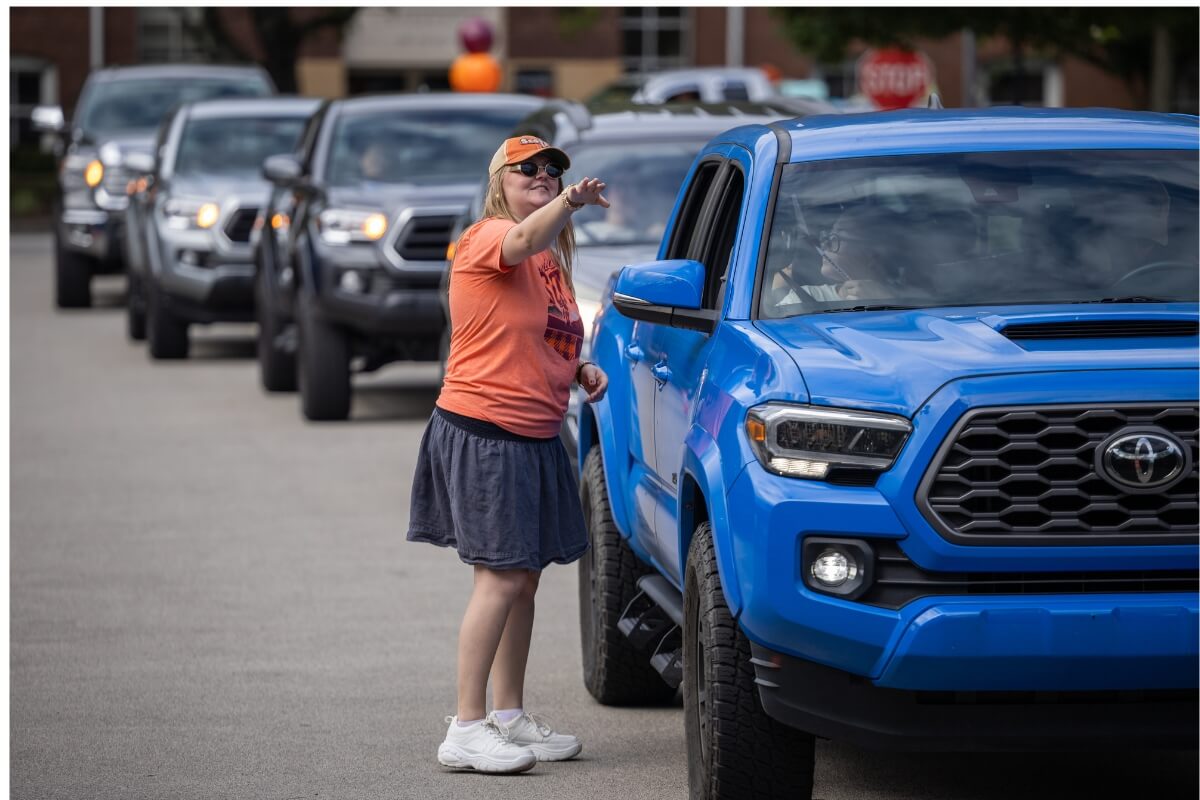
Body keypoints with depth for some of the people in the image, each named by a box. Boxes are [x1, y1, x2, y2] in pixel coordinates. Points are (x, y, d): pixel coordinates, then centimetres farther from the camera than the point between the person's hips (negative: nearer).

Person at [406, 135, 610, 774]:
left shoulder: (552, 260, 16)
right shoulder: (486, 238, -11)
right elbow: (526, 237, -37)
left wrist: (580, 369, 9)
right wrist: (571, 203, -56)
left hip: (535, 435, 9)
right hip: (481, 432, -9)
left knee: (525, 577, 13)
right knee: (501, 577, -12)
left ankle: (510, 717, 23)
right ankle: (465, 732, -9)